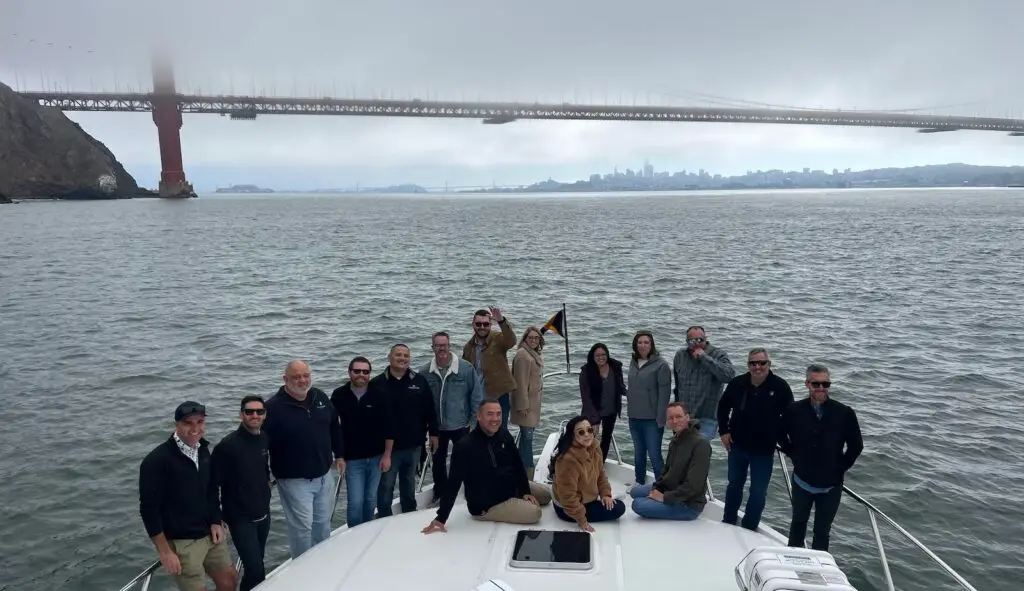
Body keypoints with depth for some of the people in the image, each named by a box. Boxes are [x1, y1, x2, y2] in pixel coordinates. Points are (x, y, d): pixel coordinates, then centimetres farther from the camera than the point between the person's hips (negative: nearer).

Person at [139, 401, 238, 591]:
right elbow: (149, 509, -18)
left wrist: (215, 522, 4)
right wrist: (164, 551, -17)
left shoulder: (203, 450, 4)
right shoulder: (157, 460, -18)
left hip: (209, 534, 7)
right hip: (180, 542, -7)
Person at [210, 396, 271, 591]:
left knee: (255, 565, 17)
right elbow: (212, 483, -16)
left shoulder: (265, 439, 0)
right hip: (240, 519, -6)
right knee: (256, 570, -7)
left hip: (263, 515, 6)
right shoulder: (228, 445, -20)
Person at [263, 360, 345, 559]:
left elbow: (335, 427, 15)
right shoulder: (274, 406, -16)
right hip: (295, 480, -6)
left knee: (323, 523, 19)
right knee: (302, 526, 0)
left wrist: (340, 455, 17)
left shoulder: (320, 397, 2)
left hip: (324, 476, 6)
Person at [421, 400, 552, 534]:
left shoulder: (505, 435, -8)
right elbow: (453, 483, -27)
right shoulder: (464, 447, -28)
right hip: (486, 505, -7)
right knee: (534, 513, -20)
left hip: (511, 487, 7)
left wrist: (525, 492, -5)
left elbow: (518, 465, 3)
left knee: (546, 495, 16)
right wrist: (441, 518, -26)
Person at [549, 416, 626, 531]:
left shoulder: (594, 447, -8)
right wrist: (581, 519, -25)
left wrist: (606, 494, -4)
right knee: (618, 508, -8)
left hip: (586, 500, 9)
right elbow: (568, 495, -30)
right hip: (566, 508, -9)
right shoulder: (568, 459, -35)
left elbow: (600, 474, 7)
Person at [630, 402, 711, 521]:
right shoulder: (675, 440, 8)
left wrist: (665, 498, -21)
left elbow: (693, 485, -29)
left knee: (638, 505, -21)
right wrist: (656, 488, 1)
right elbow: (667, 469, 19)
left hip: (688, 504, -10)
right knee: (635, 492, 17)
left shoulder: (700, 444, -24)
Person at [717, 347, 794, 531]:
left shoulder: (780, 387, -14)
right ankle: (728, 523, 36)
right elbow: (723, 407, 8)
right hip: (737, 445, 3)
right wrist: (724, 431, 2)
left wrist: (780, 438, -9)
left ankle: (748, 528, 23)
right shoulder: (737, 383, -7)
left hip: (764, 449, -2)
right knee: (734, 484, 19)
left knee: (759, 491, 7)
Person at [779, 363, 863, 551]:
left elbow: (856, 446, -2)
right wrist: (795, 456, 3)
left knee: (822, 530, 13)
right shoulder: (794, 410, -11)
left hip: (831, 485, -2)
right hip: (802, 481, 2)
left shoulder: (845, 413, -16)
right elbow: (781, 436, 8)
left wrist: (841, 467, -2)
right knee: (798, 523, 22)